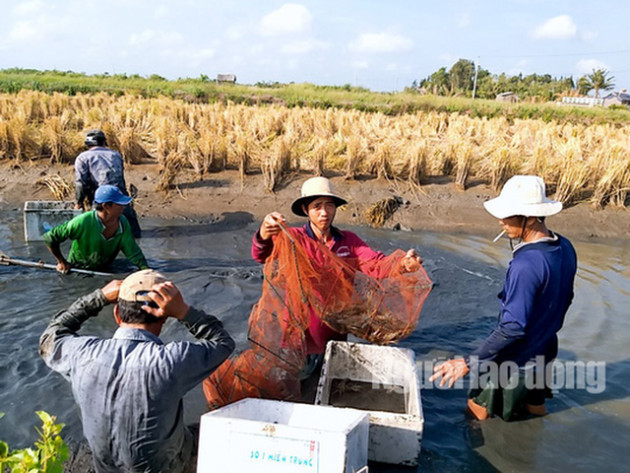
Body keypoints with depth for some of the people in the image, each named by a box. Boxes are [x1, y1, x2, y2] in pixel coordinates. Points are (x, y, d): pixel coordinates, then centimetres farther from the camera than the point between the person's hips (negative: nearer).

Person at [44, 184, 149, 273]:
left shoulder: (123, 222, -17)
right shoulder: (83, 222, -31)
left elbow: (133, 252, -12)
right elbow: (49, 238, -22)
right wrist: (62, 262, -11)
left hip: (104, 269, 4)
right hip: (77, 270, -3)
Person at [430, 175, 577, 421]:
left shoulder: (526, 265, -32)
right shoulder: (565, 248, -6)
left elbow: (512, 327, -29)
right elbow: (565, 299, 8)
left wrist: (469, 363, -24)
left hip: (515, 362, -8)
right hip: (544, 353, 8)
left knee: (478, 413, 12)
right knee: (533, 405, 30)